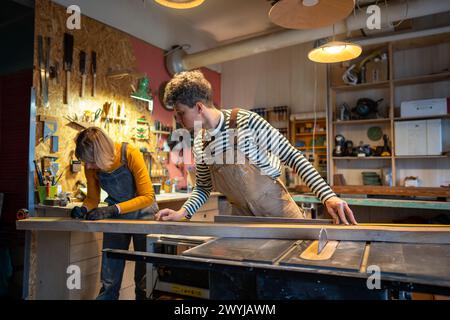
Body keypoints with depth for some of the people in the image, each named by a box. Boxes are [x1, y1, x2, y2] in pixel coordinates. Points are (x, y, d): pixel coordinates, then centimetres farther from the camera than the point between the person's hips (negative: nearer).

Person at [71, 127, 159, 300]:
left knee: (144, 278, 4)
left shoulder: (130, 154, -25)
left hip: (142, 212, -3)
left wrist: (112, 209, -32)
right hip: (115, 215, 3)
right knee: (109, 280, 1)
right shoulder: (91, 166, -12)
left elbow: (147, 196, -24)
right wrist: (84, 208, -19)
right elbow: (92, 198, 2)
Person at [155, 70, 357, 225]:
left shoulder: (247, 121, -21)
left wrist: (328, 196, -26)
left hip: (277, 208, -4)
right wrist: (182, 213, -6)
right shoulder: (199, 143, -3)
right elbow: (203, 187, 10)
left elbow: (292, 157, -19)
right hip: (242, 216, 5)